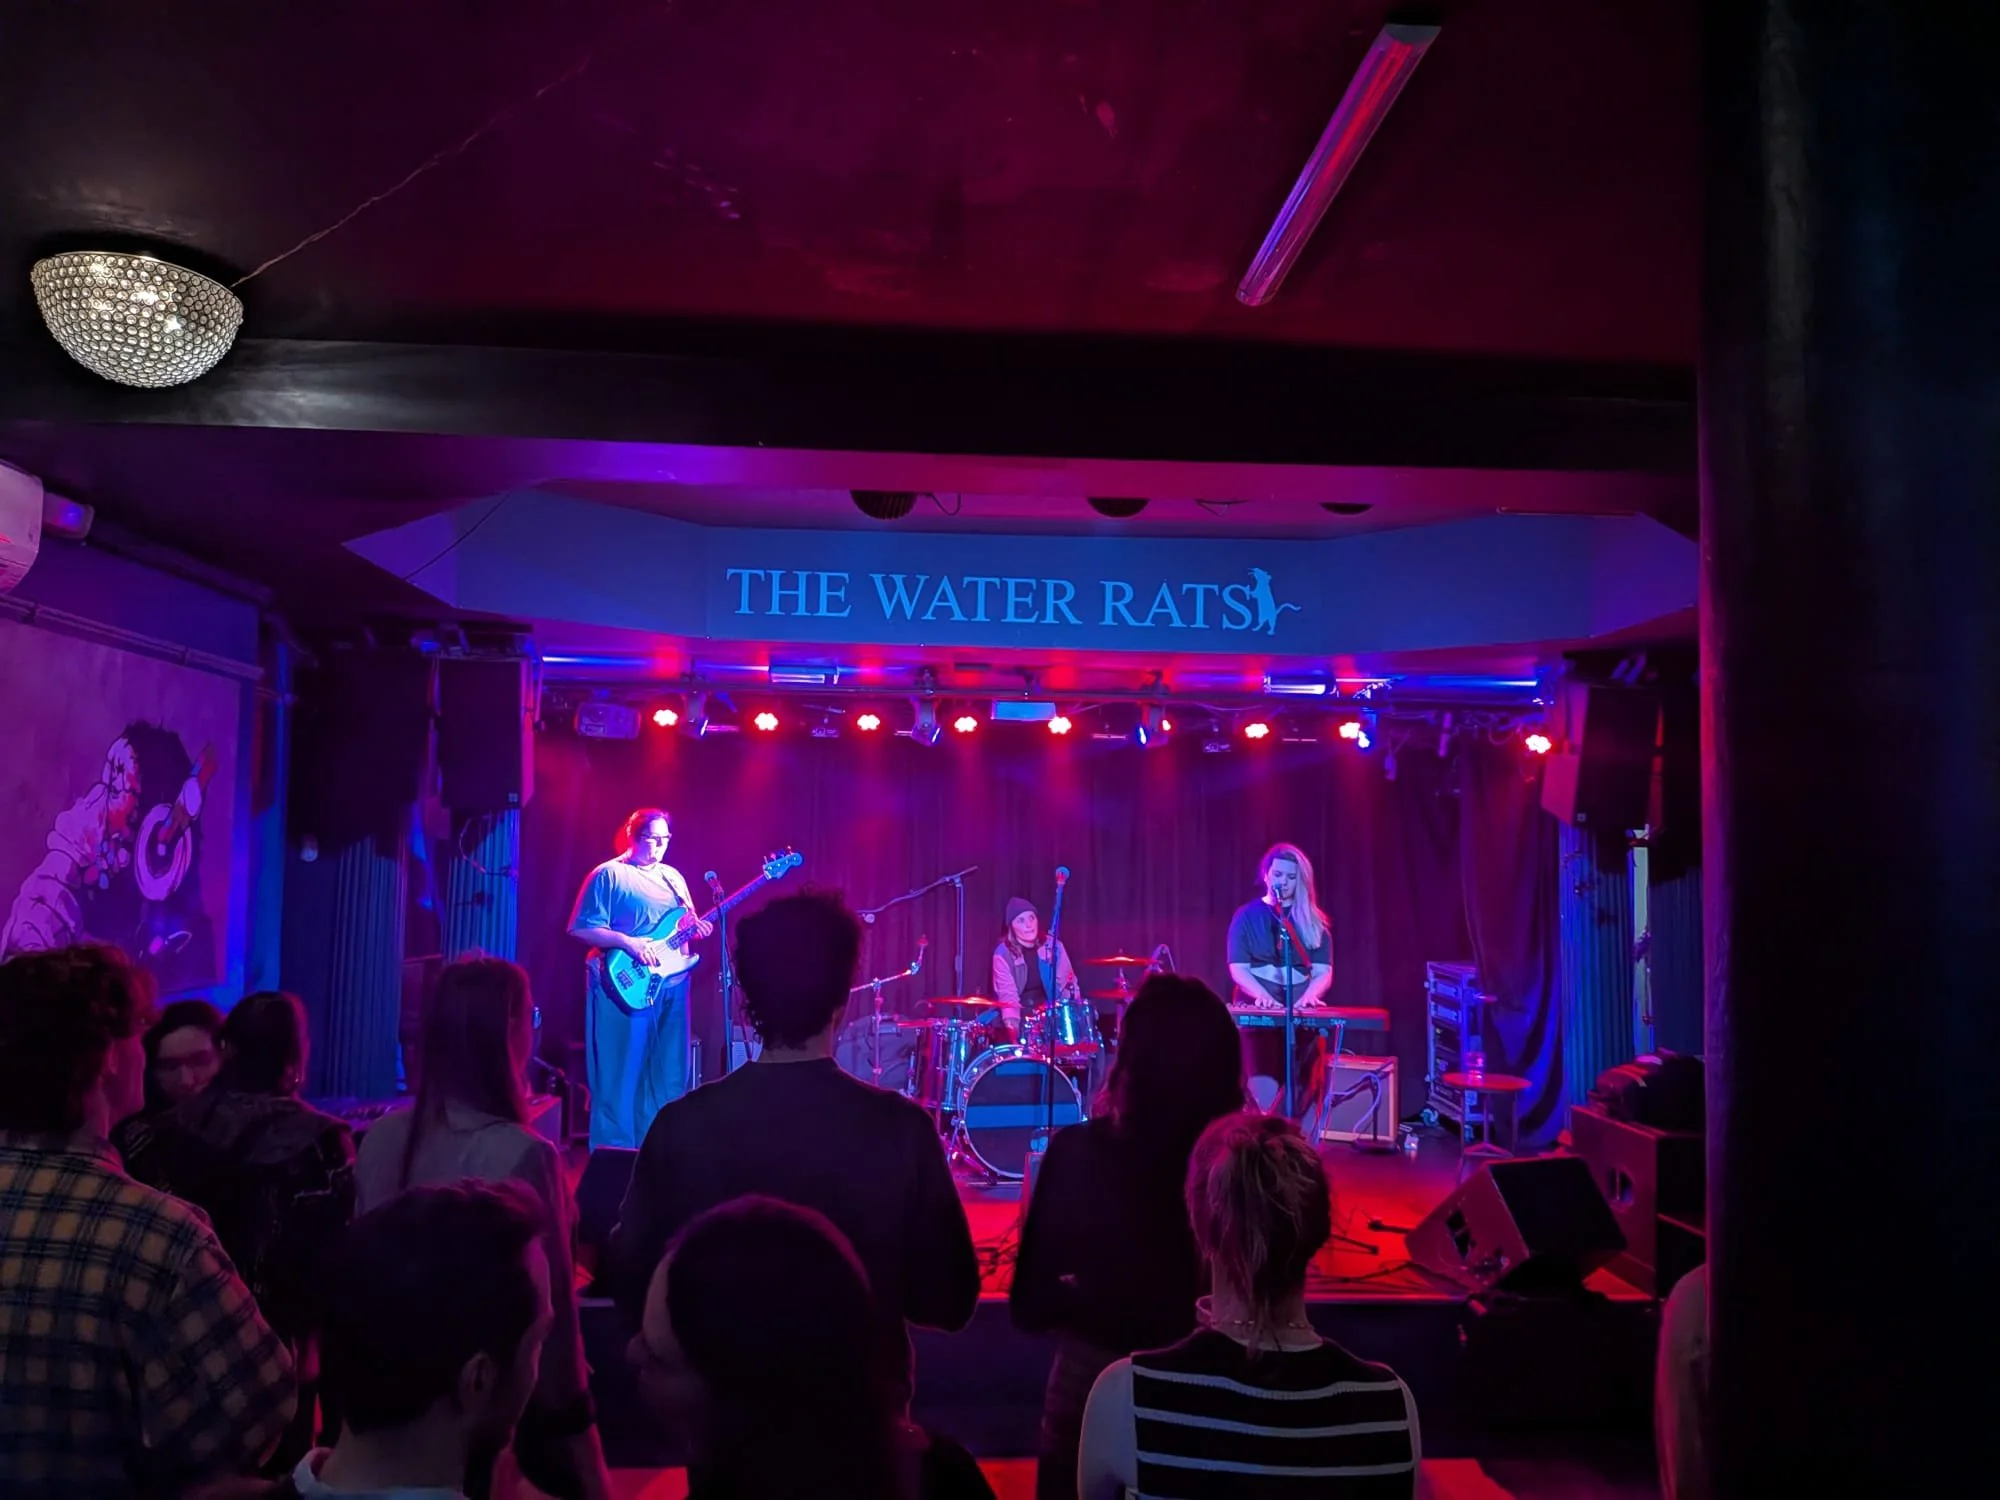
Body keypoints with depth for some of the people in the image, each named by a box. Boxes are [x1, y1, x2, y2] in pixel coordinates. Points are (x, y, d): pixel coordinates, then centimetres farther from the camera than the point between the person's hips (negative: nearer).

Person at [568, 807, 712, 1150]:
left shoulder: (673, 877, 16)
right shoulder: (609, 875, -6)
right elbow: (582, 929, -11)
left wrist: (697, 929, -3)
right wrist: (628, 942, -21)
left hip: (671, 985, 7)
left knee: (668, 1073, 11)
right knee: (621, 1074, -2)